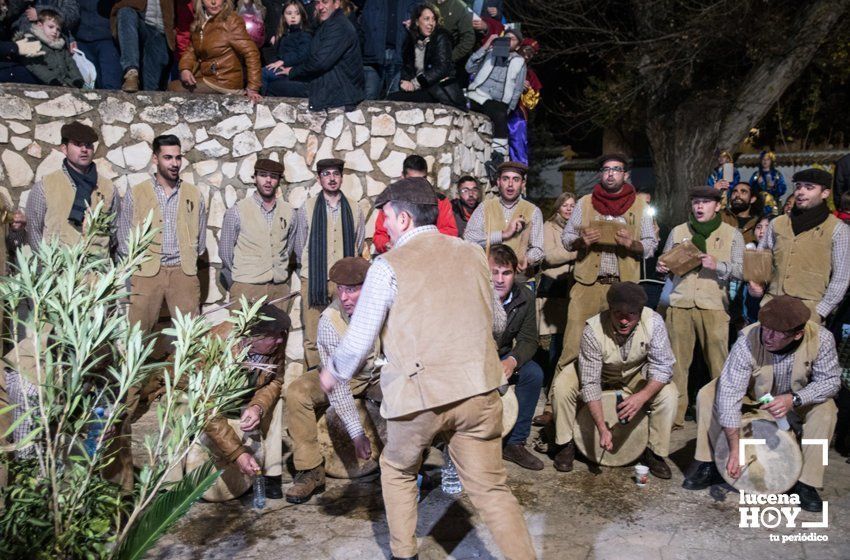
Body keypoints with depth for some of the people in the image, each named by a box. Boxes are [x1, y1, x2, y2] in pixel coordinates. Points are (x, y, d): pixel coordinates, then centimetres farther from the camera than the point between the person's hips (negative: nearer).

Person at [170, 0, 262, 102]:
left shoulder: (231, 21, -18)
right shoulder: (199, 22, 4)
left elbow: (251, 52, -21)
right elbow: (192, 49, 12)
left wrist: (253, 87, -26)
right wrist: (185, 68, -9)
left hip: (224, 82, -7)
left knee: (173, 89, -4)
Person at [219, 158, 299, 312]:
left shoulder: (288, 212, 7)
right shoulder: (237, 211, -2)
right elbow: (225, 251, 4)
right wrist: (235, 284, 11)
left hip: (279, 287, 3)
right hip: (246, 288, -3)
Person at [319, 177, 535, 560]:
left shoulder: (389, 266, -4)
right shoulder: (471, 255, 10)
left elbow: (359, 339, -1)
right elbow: (498, 321, 20)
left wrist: (334, 372, 17)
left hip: (421, 393, -3)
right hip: (479, 389, 3)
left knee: (398, 471, 23)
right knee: (490, 487, 10)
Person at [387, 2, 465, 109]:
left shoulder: (441, 37, -3)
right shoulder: (410, 40, 13)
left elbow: (442, 68, -14)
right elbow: (407, 67, 11)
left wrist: (416, 83, -18)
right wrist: (405, 81, -13)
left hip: (441, 89, -6)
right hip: (423, 89, 6)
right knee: (392, 97, -14)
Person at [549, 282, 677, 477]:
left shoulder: (654, 322, -30)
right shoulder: (593, 330, -34)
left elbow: (663, 365, -25)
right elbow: (590, 383, -31)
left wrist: (642, 396, -43)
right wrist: (602, 428, -38)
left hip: (637, 375, 1)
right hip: (598, 372, -1)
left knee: (668, 394, -25)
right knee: (562, 386, -26)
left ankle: (654, 453, -5)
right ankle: (565, 445, -5)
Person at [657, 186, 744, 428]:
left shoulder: (732, 234, 10)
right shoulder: (678, 232, 16)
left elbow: (741, 271, 4)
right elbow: (665, 264, 22)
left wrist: (718, 265, -14)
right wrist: (661, 267, -1)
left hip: (714, 306, -2)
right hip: (680, 305, 2)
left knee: (719, 363, -3)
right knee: (677, 361, 1)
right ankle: (674, 414, 8)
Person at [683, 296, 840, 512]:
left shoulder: (821, 339, -30)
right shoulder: (748, 342, -35)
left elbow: (830, 380, -17)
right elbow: (729, 394, -36)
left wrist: (794, 399, -37)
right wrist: (735, 449, -38)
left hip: (798, 400, 1)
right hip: (751, 397, -1)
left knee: (825, 410, -28)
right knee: (707, 395, -23)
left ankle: (806, 482, -14)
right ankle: (707, 464, -9)